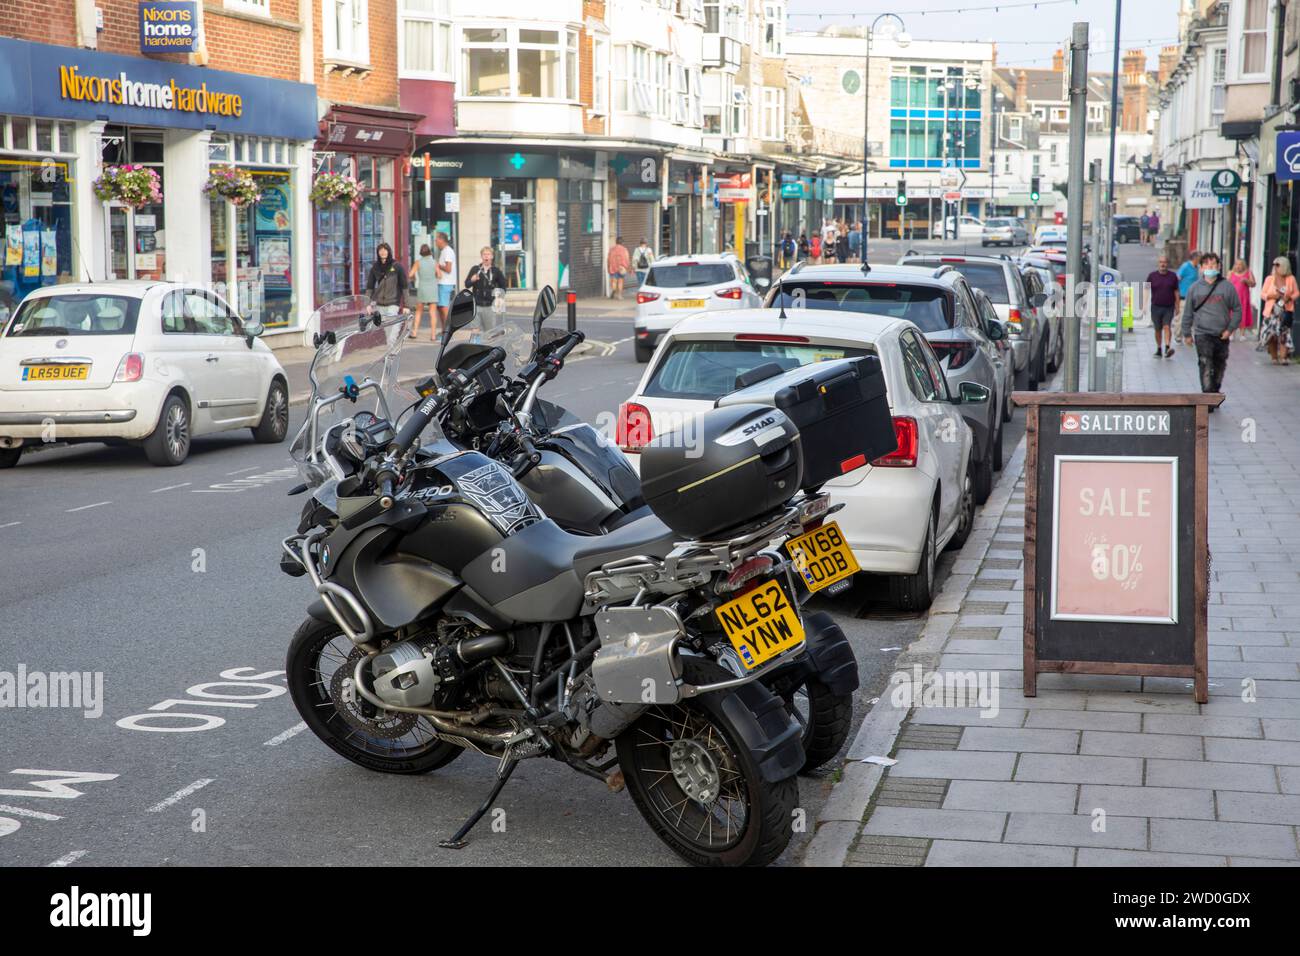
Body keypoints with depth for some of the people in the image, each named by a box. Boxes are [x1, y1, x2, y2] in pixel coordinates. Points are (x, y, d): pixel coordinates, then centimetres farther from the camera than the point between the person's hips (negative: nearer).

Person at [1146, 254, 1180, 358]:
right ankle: (1159, 350, 19)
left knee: (1167, 327, -14)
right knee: (1158, 329, 9)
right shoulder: (1152, 276, 3)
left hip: (1169, 307, -1)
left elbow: (1176, 292, 7)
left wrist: (1177, 307, 5)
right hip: (1156, 307, 1)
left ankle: (1167, 348, -23)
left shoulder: (1173, 276, 4)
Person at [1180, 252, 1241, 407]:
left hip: (1222, 336, 2)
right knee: (1206, 367, -14)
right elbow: (1188, 313, 10)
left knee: (1219, 367, 13)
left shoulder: (1227, 287, 2)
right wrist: (1187, 333, 8)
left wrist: (1230, 329, -3)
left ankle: (1215, 393, 31)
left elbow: (1237, 310, 7)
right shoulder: (1195, 288, 3)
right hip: (1202, 334, -2)